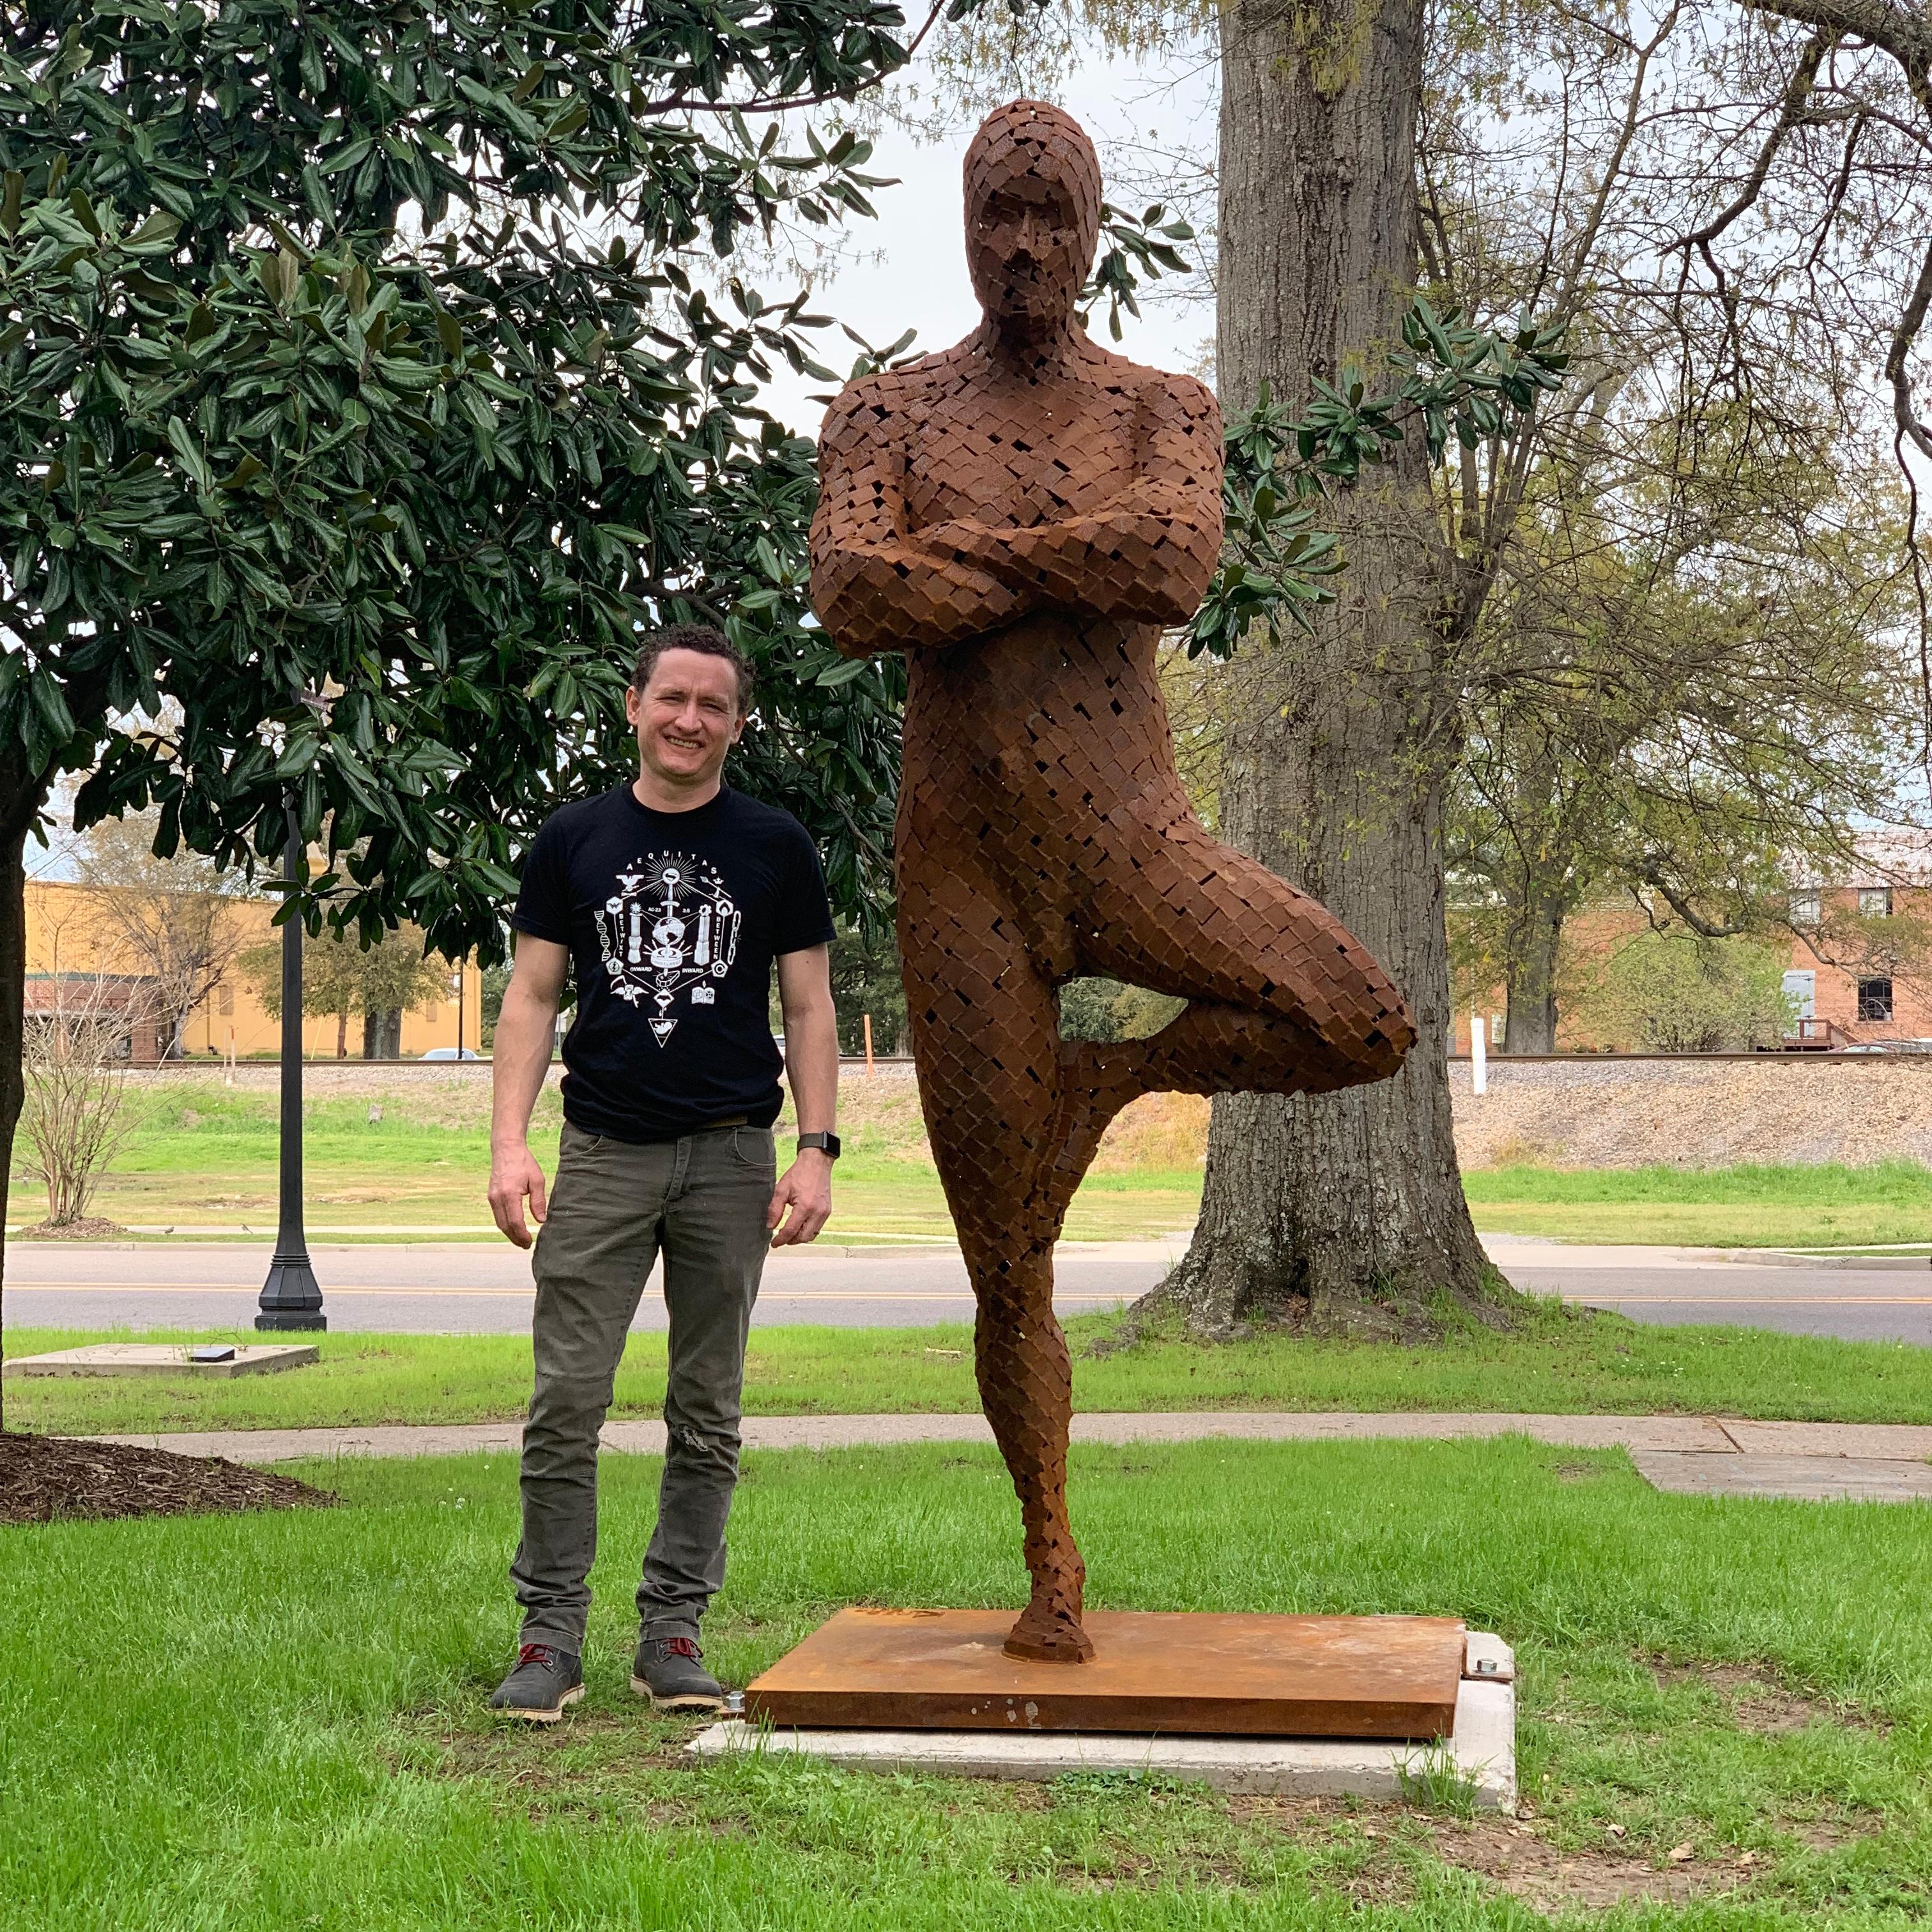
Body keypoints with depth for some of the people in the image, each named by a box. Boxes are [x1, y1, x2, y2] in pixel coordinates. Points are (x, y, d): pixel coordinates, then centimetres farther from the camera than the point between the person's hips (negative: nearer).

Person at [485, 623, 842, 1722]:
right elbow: (533, 995, 7)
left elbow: (810, 1009, 7)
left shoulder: (775, 848, 6)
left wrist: (816, 1152, -3)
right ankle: (552, 1637, 4)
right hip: (603, 1156, 0)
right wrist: (509, 1143, -5)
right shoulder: (576, 840, 7)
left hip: (730, 1157, 0)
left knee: (707, 1416, 6)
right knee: (566, 1406, -5)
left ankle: (674, 1634, 15)